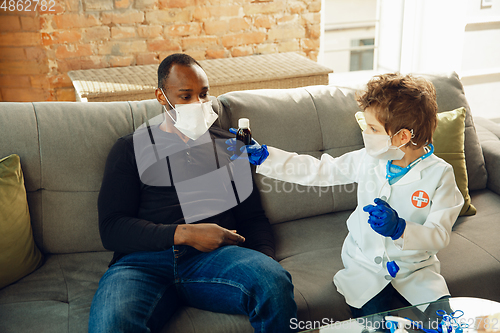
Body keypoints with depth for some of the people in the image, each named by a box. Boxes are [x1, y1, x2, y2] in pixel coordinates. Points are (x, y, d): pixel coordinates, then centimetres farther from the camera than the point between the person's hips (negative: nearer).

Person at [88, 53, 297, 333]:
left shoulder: (228, 144, 24)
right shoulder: (131, 149, 16)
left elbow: (253, 216, 21)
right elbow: (112, 228, 5)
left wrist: (267, 263, -1)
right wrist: (184, 233, -8)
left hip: (216, 256, 2)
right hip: (146, 260, -2)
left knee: (275, 284, -31)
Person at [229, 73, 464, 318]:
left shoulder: (439, 174, -13)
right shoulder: (368, 160, -5)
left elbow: (440, 235, -15)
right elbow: (318, 170, 2)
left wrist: (399, 229, -34)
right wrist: (262, 155, -2)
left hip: (415, 269, -1)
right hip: (366, 266, 1)